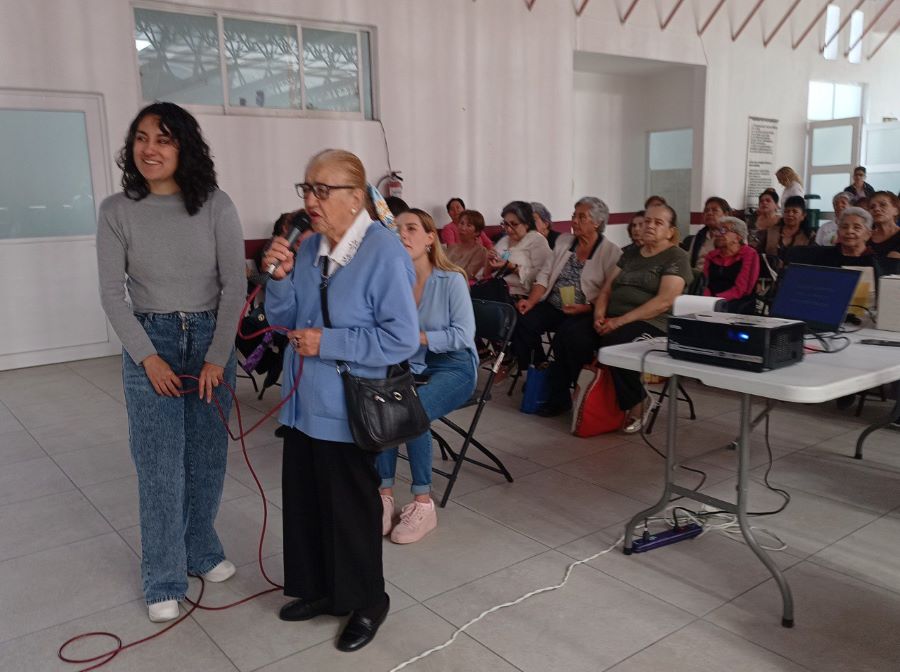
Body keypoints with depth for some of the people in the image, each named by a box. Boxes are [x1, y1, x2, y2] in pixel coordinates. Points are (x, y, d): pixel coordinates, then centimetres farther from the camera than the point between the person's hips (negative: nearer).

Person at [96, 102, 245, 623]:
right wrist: (148, 357, -11)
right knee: (160, 467, 2)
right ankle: (165, 581, 17)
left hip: (212, 338, 1)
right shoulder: (117, 210, -5)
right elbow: (112, 292, -3)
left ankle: (202, 551, 33)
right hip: (149, 342, -1)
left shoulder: (216, 205, -7)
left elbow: (234, 285, -7)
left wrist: (216, 357, -11)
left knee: (207, 458, 11)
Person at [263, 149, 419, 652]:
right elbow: (284, 320, 10)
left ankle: (366, 603, 30)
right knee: (304, 501, 18)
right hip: (304, 403, 7)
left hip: (348, 410, -7)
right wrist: (280, 277, -9)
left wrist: (327, 343, -21)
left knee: (350, 508, 8)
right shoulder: (310, 248, 3)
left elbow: (402, 339, -22)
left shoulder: (384, 252, -18)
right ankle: (319, 588, 40)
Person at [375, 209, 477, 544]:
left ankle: (423, 503, -15)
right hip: (409, 366, 4)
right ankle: (385, 495, -16)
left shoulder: (451, 280, -10)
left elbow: (463, 335, -13)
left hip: (453, 367, -3)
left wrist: (416, 336, -20)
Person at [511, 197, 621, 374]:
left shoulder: (611, 252, -2)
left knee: (565, 337, -33)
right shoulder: (563, 241, 13)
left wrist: (587, 308, -19)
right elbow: (545, 275, 10)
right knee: (522, 322, -21)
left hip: (585, 313, -5)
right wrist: (531, 301, -5)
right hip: (553, 307, 5)